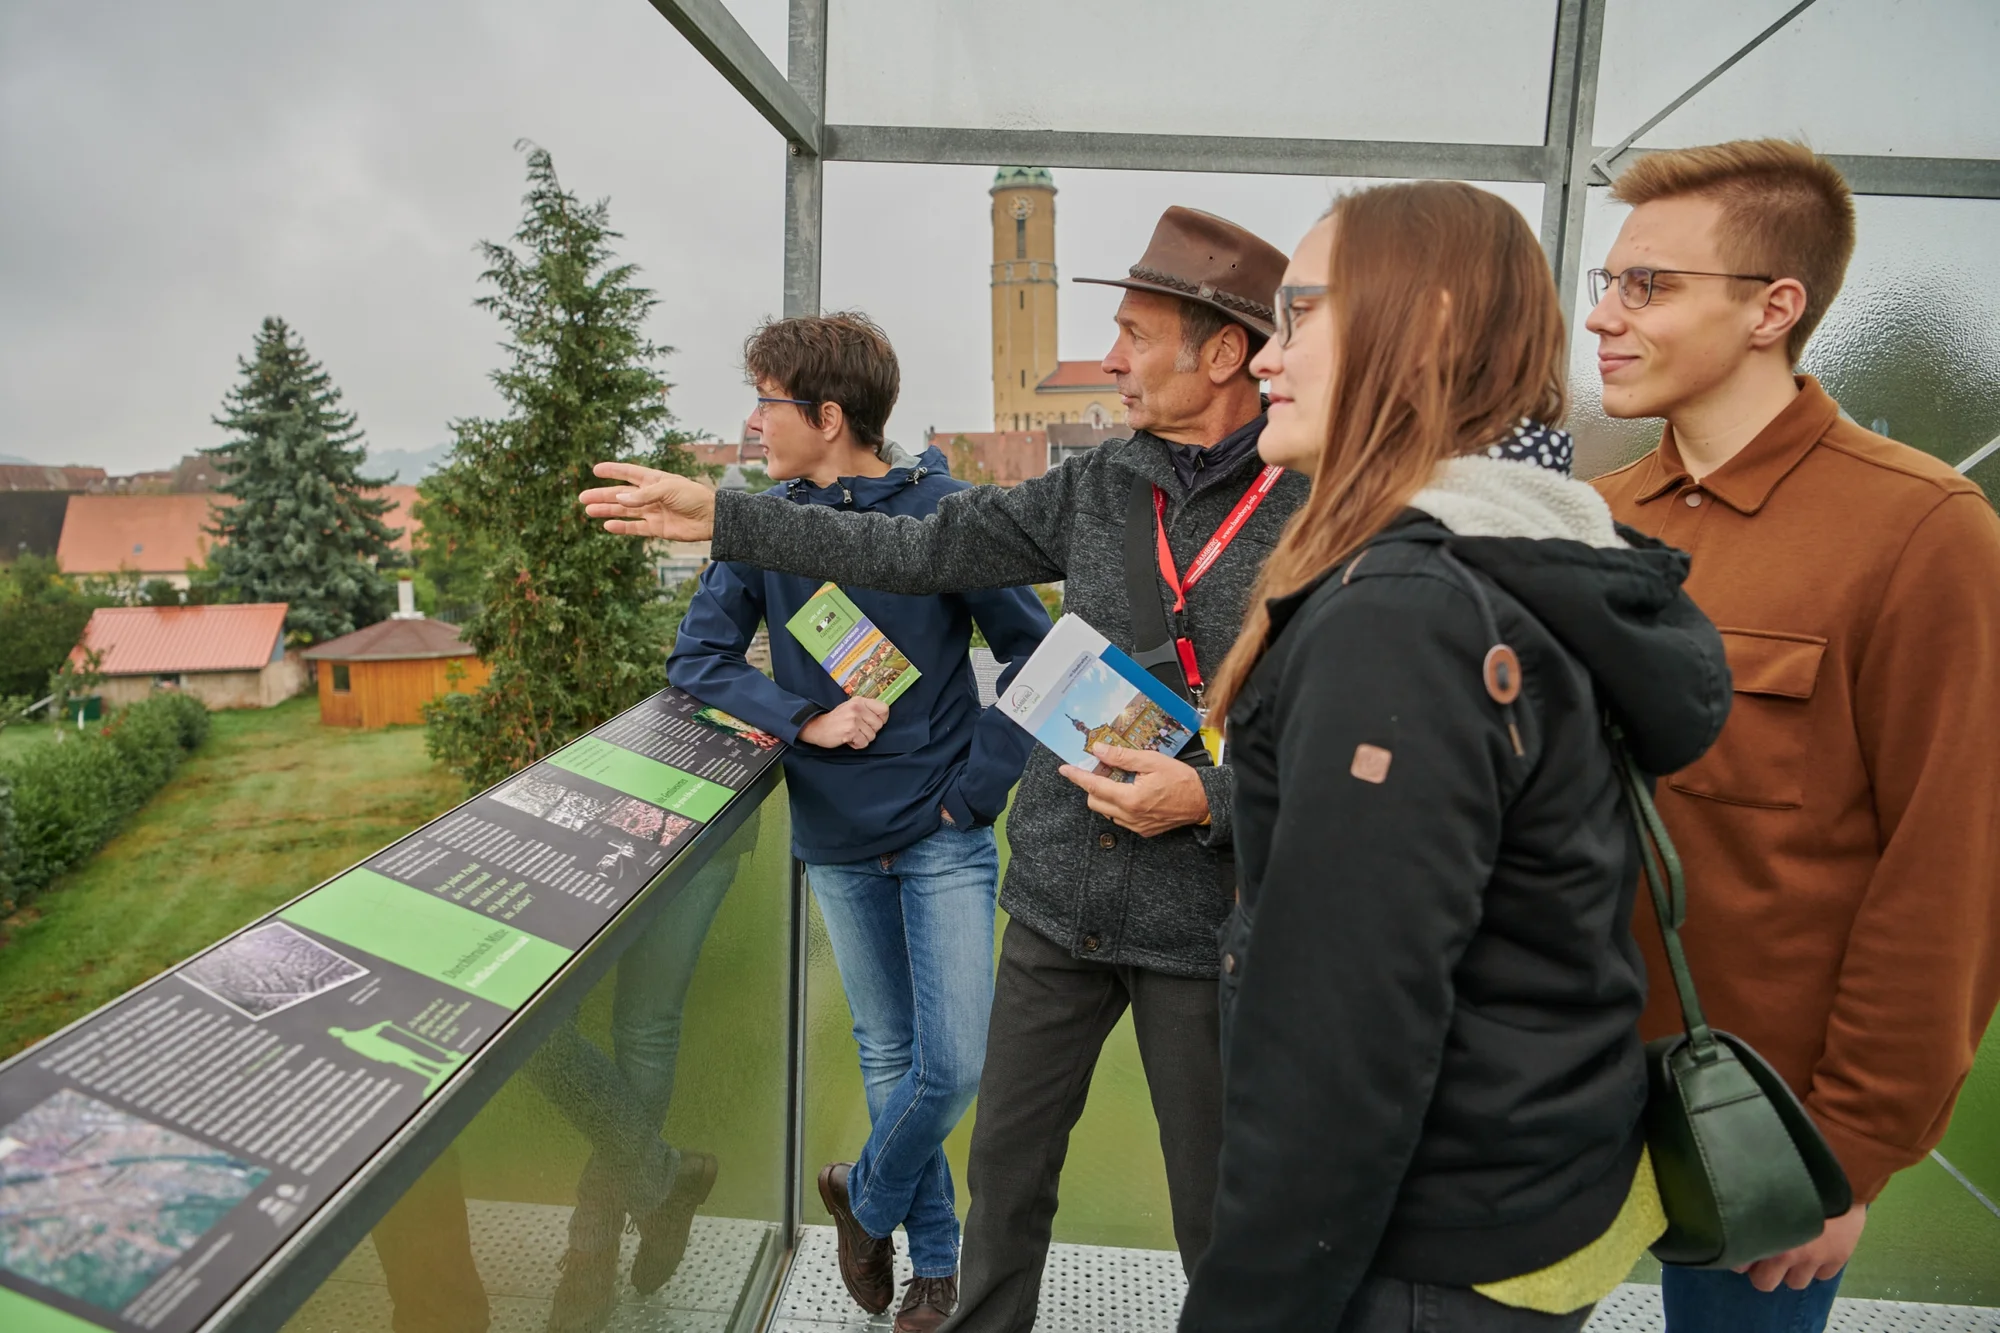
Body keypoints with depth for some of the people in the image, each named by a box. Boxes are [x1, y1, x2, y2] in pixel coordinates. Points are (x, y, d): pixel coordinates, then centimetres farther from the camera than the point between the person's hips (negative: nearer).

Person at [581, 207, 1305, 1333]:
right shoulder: (1100, 486, 2)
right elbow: (916, 550, 5)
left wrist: (1211, 798, -22)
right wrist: (720, 516, 4)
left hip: (1205, 927, -4)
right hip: (1060, 896, 5)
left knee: (1216, 1208, 15)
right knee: (1008, 1162, 21)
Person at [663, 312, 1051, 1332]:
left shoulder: (943, 510, -10)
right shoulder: (766, 523, -1)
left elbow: (1033, 652, -6)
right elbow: (697, 659, -1)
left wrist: (978, 786, -10)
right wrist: (806, 719, -15)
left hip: (943, 835, -2)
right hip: (837, 838, 3)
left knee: (955, 1064, -4)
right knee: (888, 1055, 14)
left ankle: (866, 1196, 28)